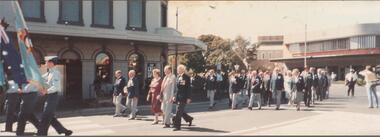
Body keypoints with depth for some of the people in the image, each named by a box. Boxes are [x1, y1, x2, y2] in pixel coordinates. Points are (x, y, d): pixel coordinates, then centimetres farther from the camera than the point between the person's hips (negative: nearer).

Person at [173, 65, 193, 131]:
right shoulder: (178, 77, 12)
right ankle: (189, 119, 34)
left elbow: (188, 88, -11)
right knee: (181, 111, 13)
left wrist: (188, 98, -14)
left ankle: (177, 126, 0)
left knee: (178, 111, -7)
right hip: (178, 97, 7)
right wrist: (175, 96, 14)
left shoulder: (186, 77, -10)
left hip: (183, 97, -7)